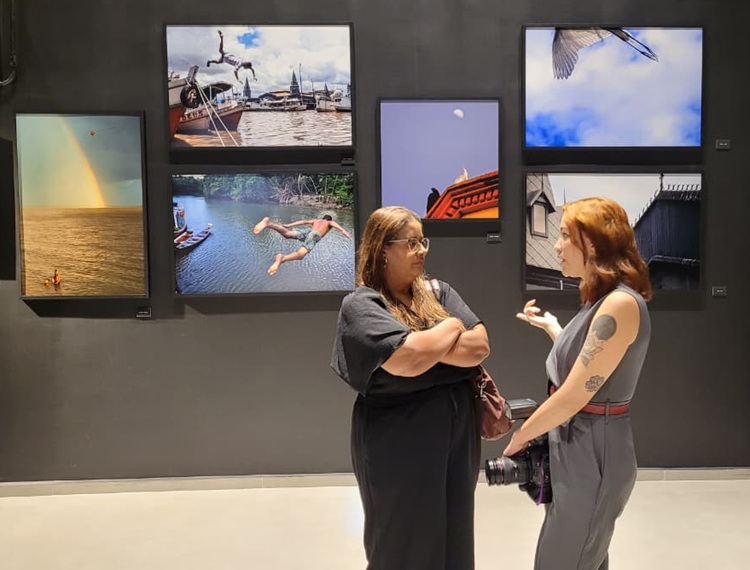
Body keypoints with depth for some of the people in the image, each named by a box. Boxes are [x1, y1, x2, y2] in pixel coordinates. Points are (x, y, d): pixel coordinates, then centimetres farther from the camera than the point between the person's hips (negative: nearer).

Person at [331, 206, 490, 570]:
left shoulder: (439, 292, 7)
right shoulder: (361, 305, -12)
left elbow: (480, 346, -4)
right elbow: (408, 357, -26)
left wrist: (425, 346, -16)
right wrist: (452, 327, -9)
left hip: (455, 438, 6)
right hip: (399, 448, -5)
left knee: (454, 537, 17)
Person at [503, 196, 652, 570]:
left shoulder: (621, 304, -22)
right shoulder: (600, 300, 9)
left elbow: (573, 396, -22)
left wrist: (519, 437, -10)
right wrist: (550, 326, 18)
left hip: (592, 452, -9)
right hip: (577, 448, 9)